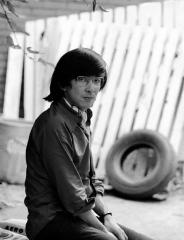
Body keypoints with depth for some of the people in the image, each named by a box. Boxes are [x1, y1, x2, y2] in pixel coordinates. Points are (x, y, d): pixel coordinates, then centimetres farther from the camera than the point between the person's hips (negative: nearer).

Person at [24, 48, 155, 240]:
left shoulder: (81, 120, 13)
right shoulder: (54, 124, -18)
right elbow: (71, 195, -18)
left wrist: (107, 216, 2)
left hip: (80, 216, 9)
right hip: (51, 220, -9)